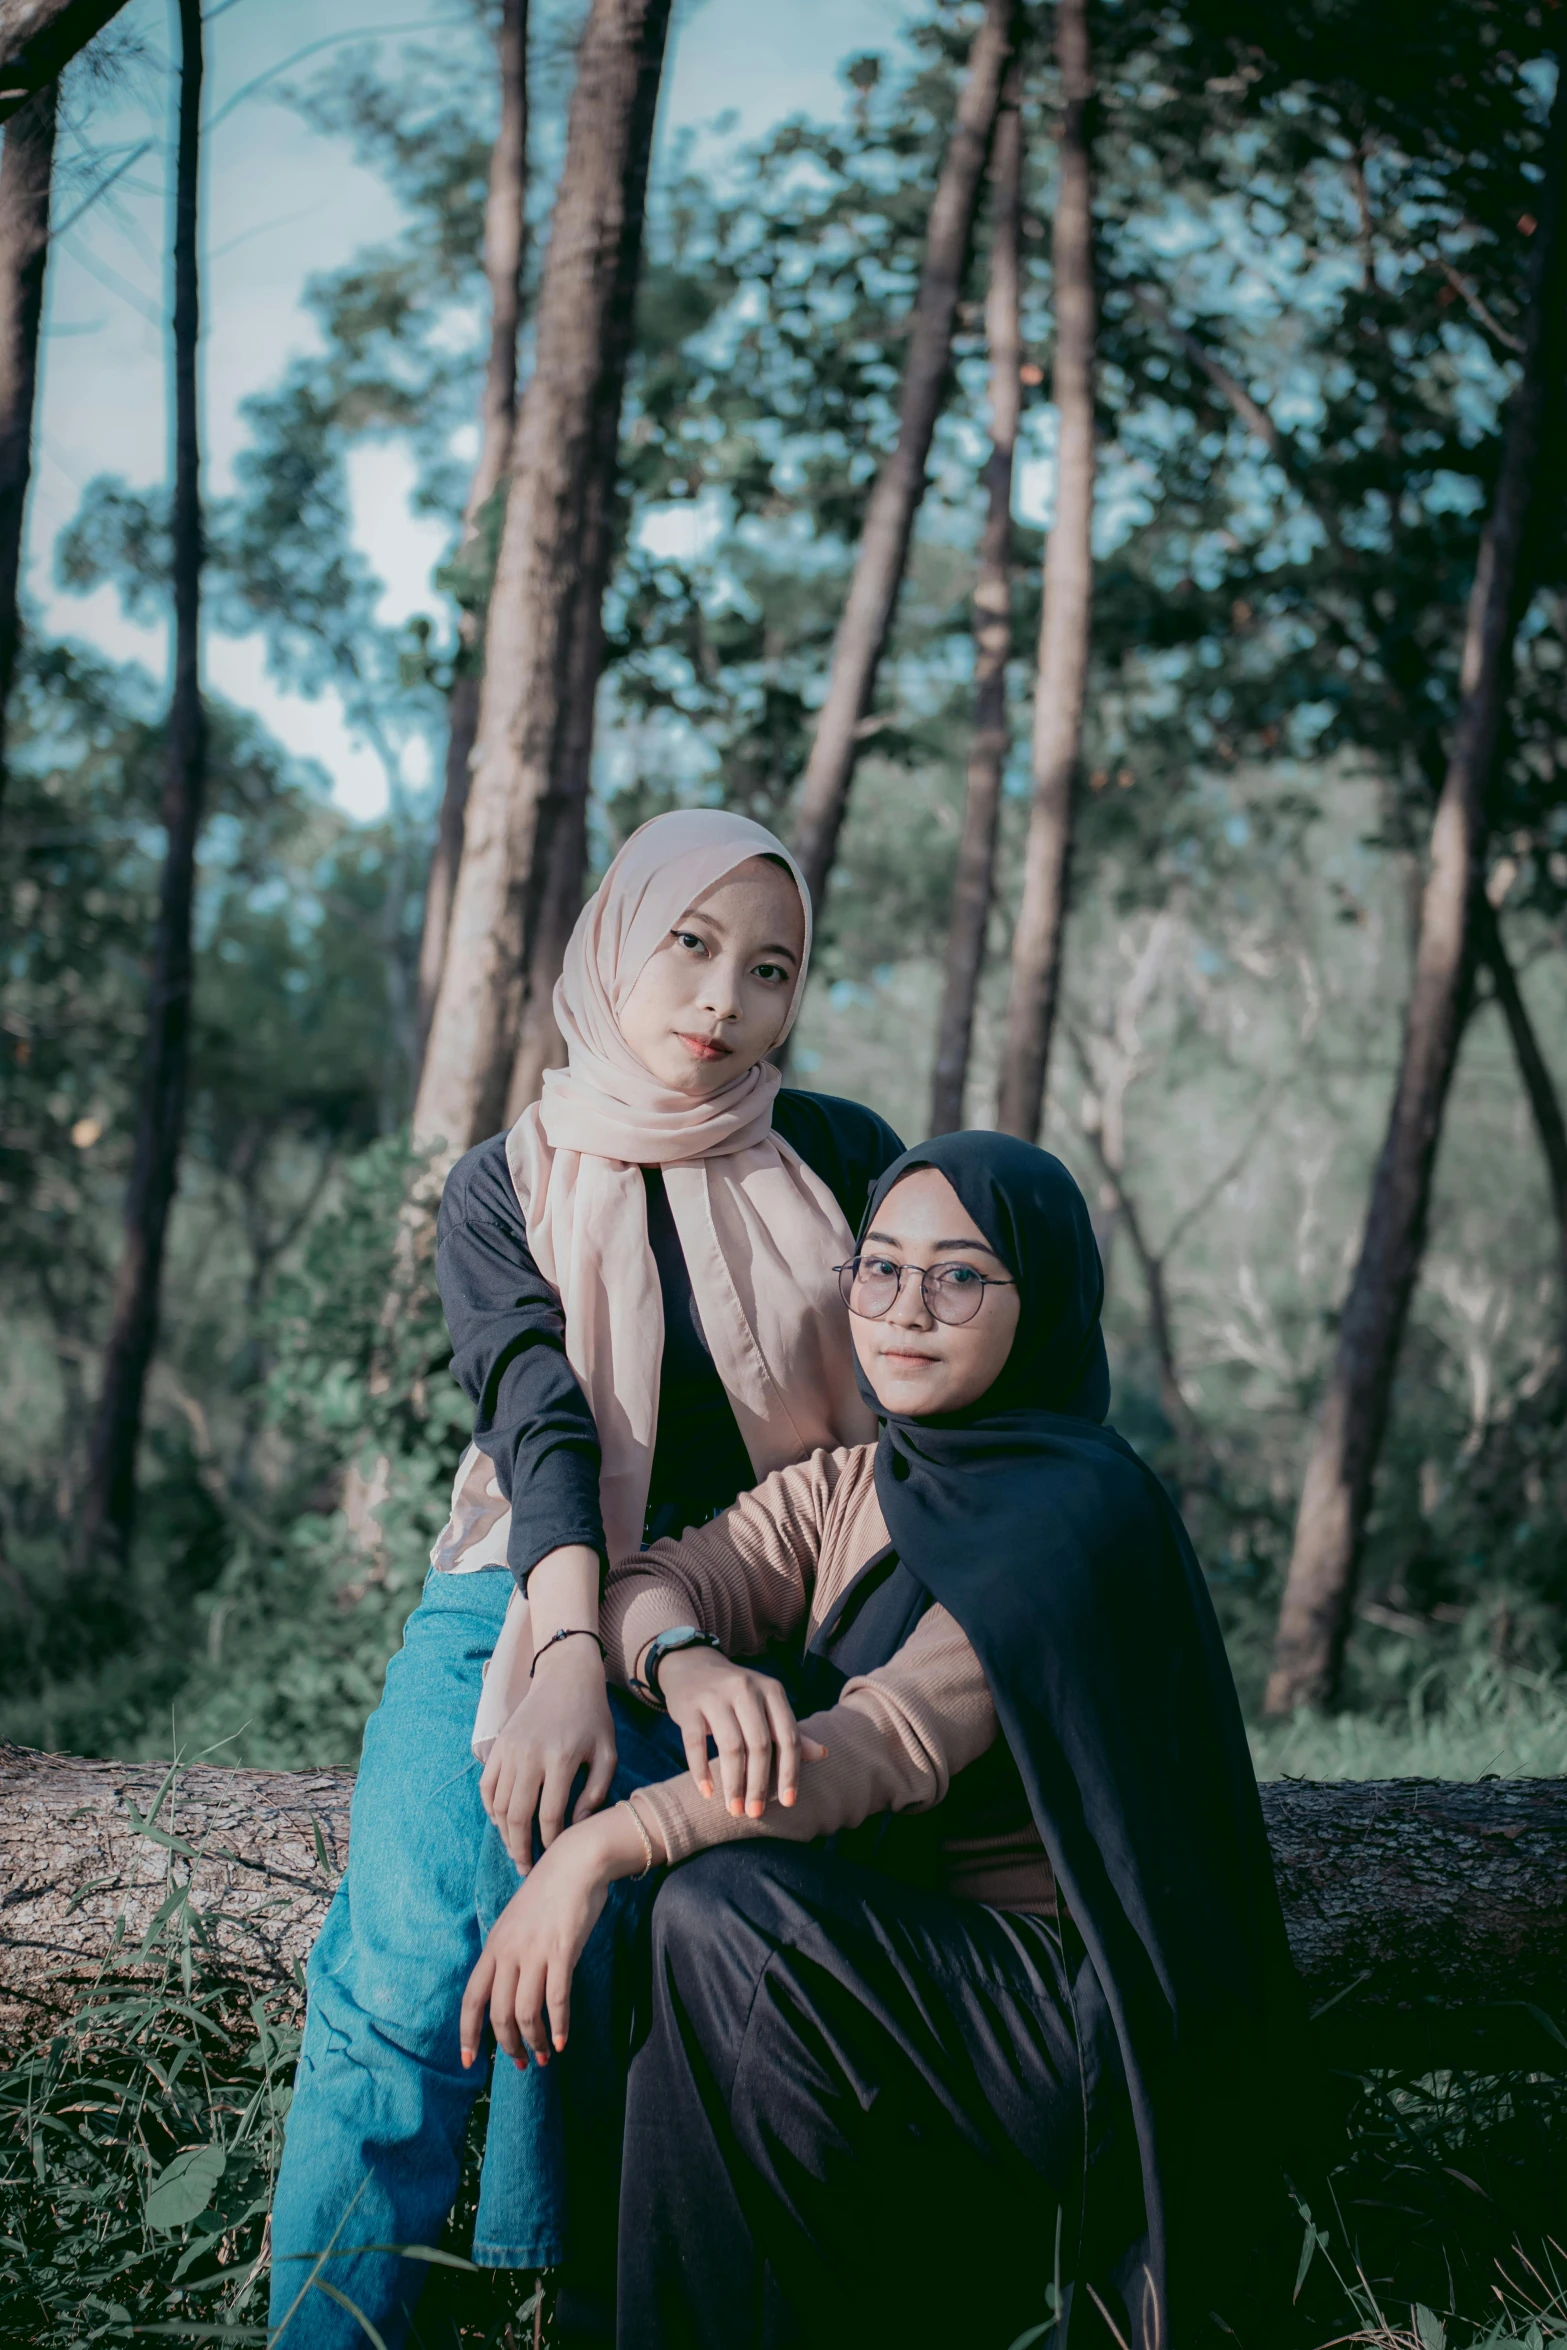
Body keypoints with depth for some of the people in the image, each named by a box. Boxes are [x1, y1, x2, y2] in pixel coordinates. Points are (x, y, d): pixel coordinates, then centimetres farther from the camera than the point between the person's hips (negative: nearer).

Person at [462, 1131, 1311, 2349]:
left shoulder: (1075, 1507, -16)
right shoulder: (849, 1483, 9)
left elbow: (900, 1738, -27)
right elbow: (649, 1581, -1)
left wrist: (601, 1847, -34)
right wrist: (688, 1661, -26)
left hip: (1078, 2013, -8)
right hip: (918, 1961, 8)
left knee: (729, 1917, -24)